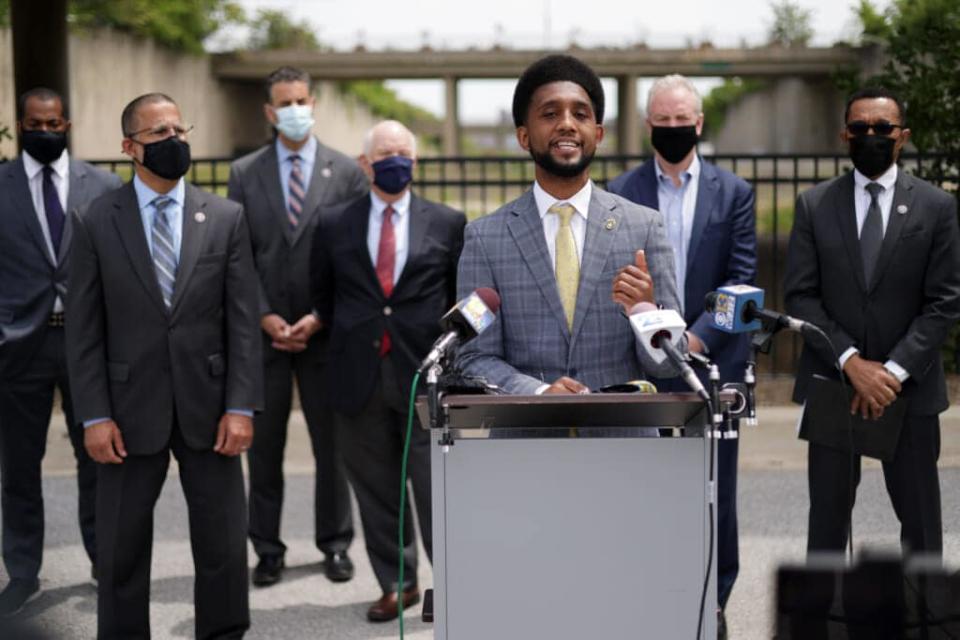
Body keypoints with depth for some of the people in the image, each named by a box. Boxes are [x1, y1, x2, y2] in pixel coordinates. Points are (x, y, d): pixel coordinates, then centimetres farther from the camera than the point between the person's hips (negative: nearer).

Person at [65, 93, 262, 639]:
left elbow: (243, 321, 0)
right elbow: (84, 329, 0)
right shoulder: (96, 223, 1)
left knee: (224, 546, 5)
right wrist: (94, 416, -7)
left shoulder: (226, 217, 3)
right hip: (130, 409, -1)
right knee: (122, 551, 9)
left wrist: (241, 407, -6)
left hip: (208, 405, 1)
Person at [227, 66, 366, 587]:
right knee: (263, 443, 6)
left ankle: (335, 543, 20)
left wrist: (319, 317, -9)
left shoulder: (347, 172, 4)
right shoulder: (244, 173, 7)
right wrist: (265, 317, -8)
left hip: (327, 329, -1)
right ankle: (267, 548, 16)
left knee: (332, 441, 7)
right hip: (262, 329, 1)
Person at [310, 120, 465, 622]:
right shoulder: (334, 225, 6)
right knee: (376, 491, 10)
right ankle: (396, 584, 23)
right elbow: (322, 297, 16)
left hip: (425, 375, -2)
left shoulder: (447, 224, 4)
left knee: (437, 488, -1)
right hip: (359, 377, 2)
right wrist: (346, 335, 11)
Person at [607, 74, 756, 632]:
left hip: (715, 359, 0)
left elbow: (742, 276, -1)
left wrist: (699, 337, -11)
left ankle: (714, 600, 18)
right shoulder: (621, 194, 5)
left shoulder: (734, 192, 5)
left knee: (715, 486, 6)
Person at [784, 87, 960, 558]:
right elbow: (799, 295, -1)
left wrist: (895, 371, -13)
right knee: (827, 517, 6)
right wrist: (852, 362, -13)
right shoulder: (814, 205, 4)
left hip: (909, 387, 0)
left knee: (920, 519, 7)